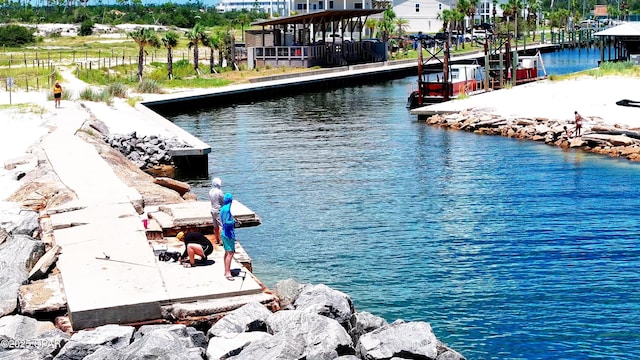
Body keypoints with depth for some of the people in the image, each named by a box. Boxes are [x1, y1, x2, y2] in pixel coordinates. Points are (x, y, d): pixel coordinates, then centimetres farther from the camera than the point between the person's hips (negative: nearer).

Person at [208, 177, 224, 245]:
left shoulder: (210, 191, 5)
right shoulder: (219, 192, -18)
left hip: (213, 210, 8)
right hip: (219, 210, -8)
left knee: (215, 226, 14)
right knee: (221, 226, -5)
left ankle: (217, 240, 22)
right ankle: (221, 240, -7)